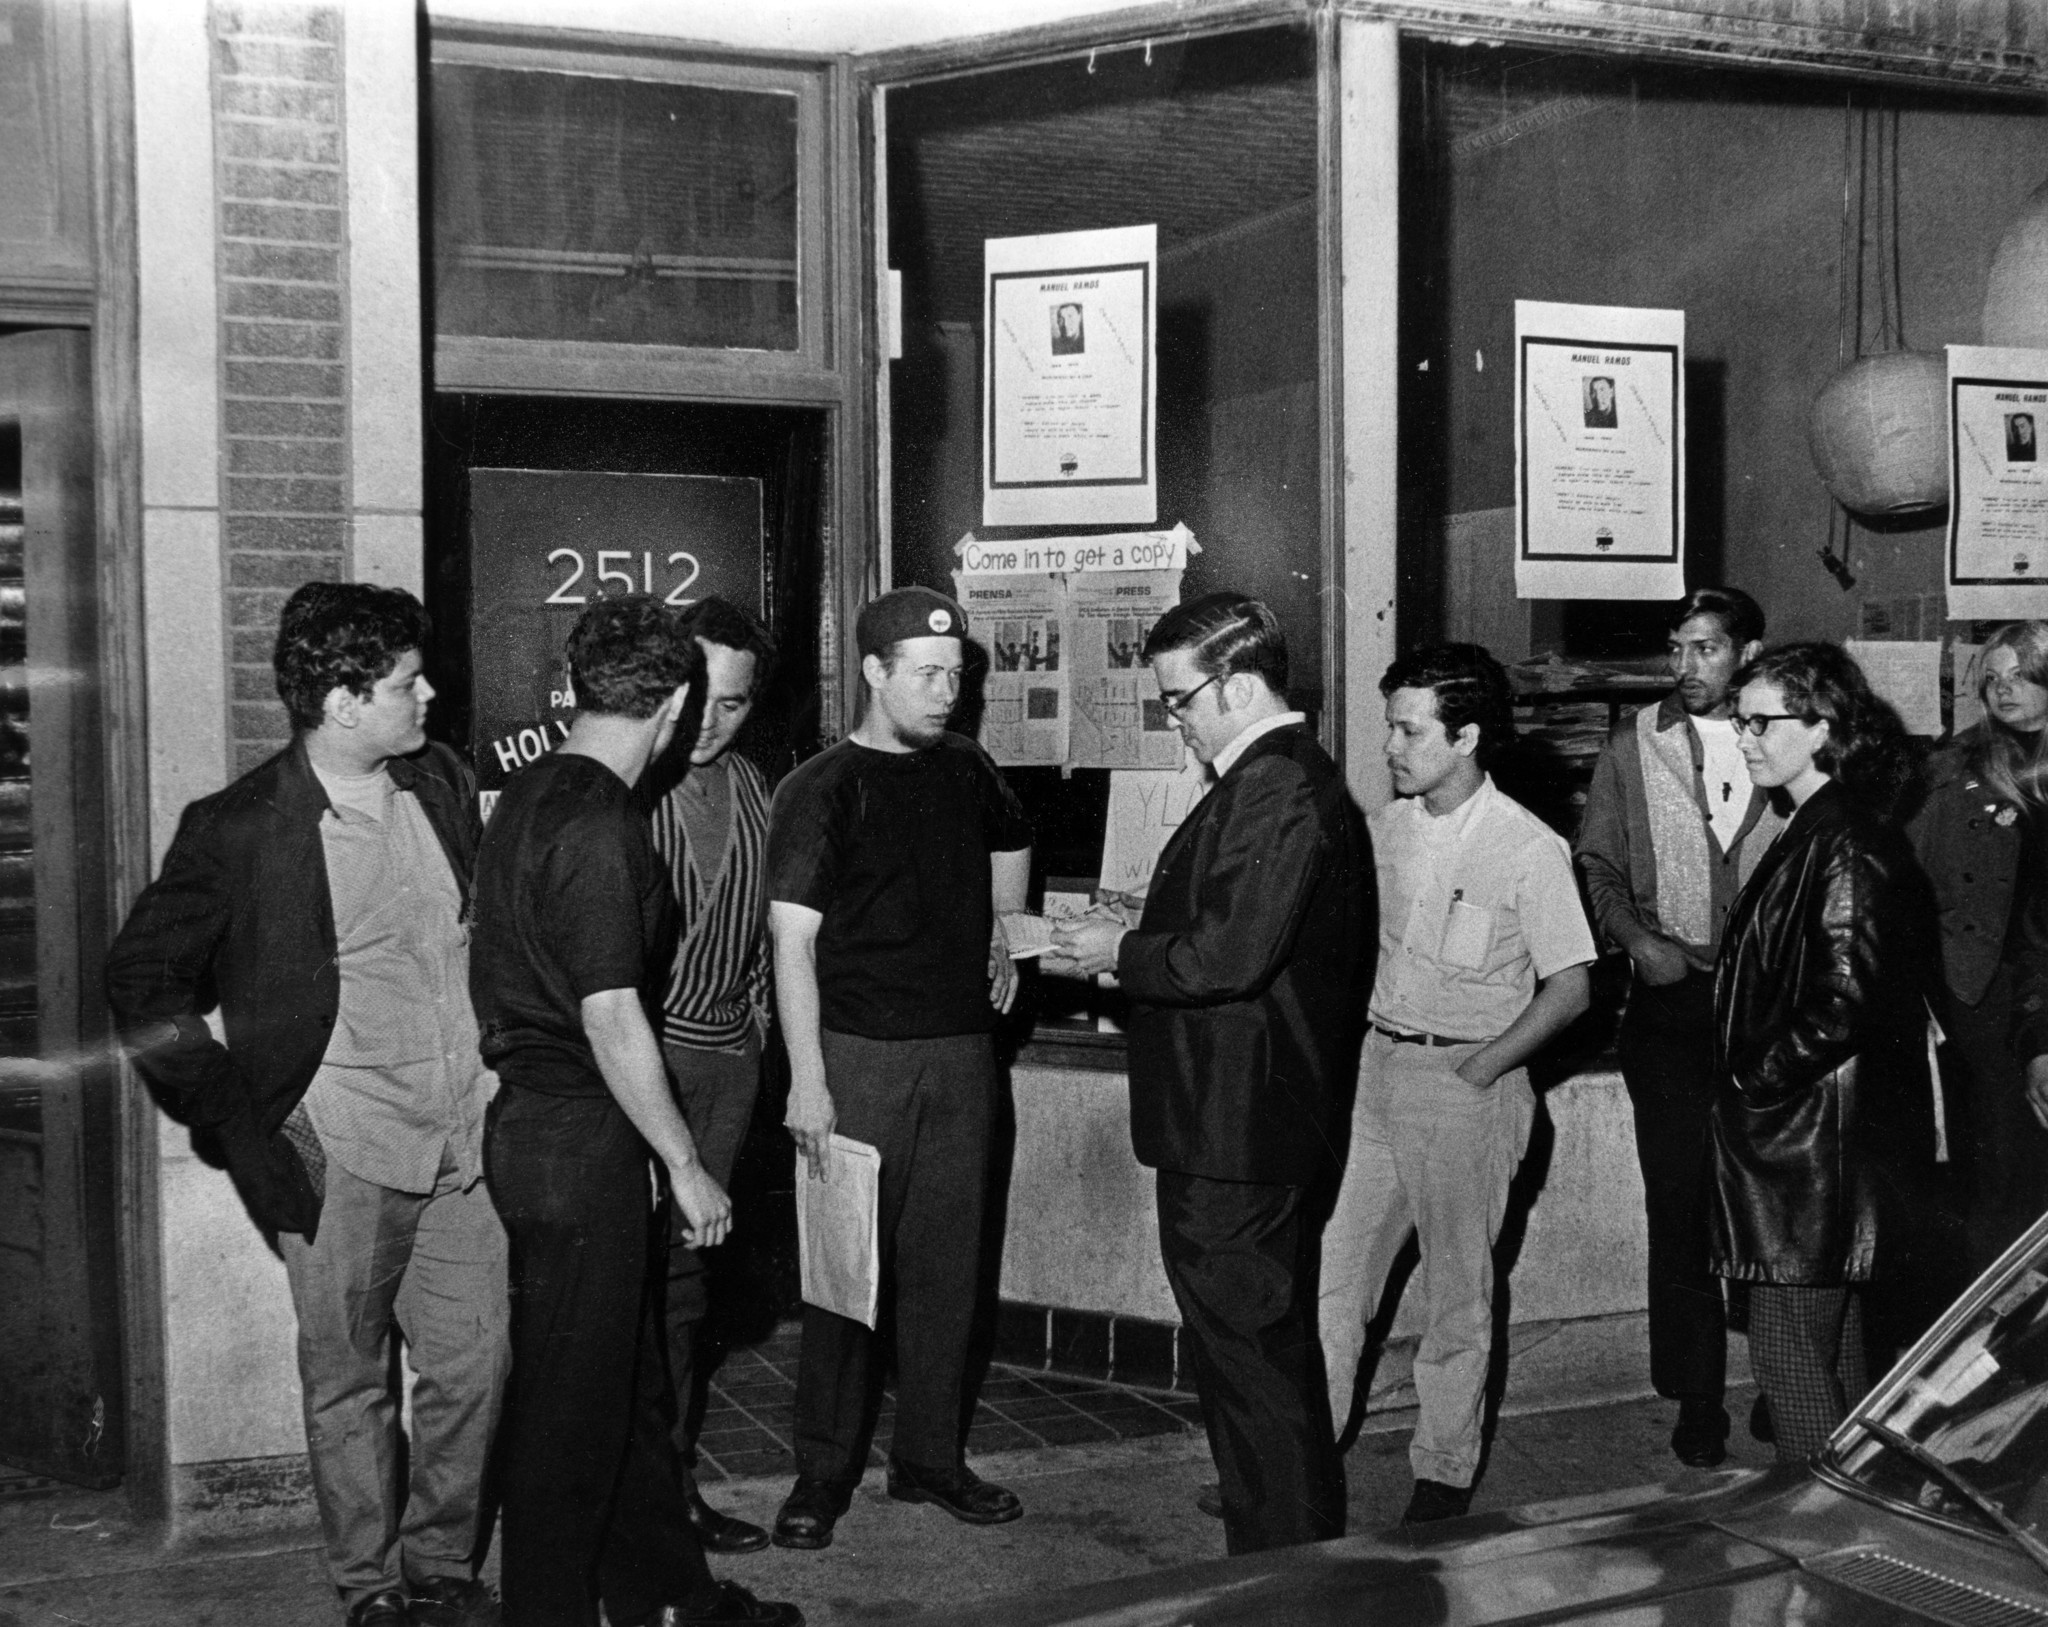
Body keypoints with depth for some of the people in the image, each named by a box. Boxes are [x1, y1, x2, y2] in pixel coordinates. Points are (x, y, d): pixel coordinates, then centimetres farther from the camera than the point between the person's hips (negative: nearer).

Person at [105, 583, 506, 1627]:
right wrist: (239, 1130, -10)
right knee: (348, 1383, 8)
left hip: (465, 1139, 5)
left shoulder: (444, 786, 5)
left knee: (474, 1366, 9)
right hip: (341, 1156, -4)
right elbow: (142, 982, -4)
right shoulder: (241, 829, -10)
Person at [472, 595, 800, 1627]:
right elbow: (612, 1021, -22)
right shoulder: (600, 827, -20)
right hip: (582, 1142, -10)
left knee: (629, 1379, 19)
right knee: (573, 1398, 4)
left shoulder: (527, 795, 9)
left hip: (533, 1119, 10)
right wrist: (686, 1167, -14)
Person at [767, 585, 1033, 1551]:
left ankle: (929, 1460, 21)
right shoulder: (822, 789, -7)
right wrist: (806, 1080, -17)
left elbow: (1010, 844, 32)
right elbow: (793, 938, -11)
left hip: (961, 1047, 5)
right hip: (859, 1054, -5)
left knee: (946, 1264, 10)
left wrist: (1002, 936, 18)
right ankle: (823, 1475, 11)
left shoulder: (966, 770, 9)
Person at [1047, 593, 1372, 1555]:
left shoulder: (1277, 793, -19)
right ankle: (1304, 1535, 31)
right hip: (1257, 1119, 11)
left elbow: (1230, 957, -26)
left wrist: (1122, 955, -12)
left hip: (1236, 1129, -11)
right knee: (1268, 1341, 19)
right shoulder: (1285, 778, 14)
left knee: (1247, 1346, -2)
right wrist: (1130, 948, 9)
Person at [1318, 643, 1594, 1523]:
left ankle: (1445, 1471, 20)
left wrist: (1477, 1070, -13)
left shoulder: (1528, 847, -11)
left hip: (1467, 1083, -5)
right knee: (1329, 1268, 6)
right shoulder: (1388, 824, 6)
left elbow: (1569, 987, -9)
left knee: (1455, 1296, 7)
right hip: (1376, 1059, 6)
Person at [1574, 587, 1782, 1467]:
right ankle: (1696, 1397, 9)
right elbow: (1597, 861, 11)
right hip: (1672, 998, 1)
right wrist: (1636, 937, -4)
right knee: (1681, 1201, -1)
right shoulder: (1635, 745, 6)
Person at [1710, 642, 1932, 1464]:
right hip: (1796, 1134, 10)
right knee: (1832, 1343, 18)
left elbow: (1844, 1003, -24)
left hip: (1814, 1142, -10)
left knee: (1790, 1349, -2)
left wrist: (1756, 1080, -14)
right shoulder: (1813, 829, 12)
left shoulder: (1848, 844, -18)